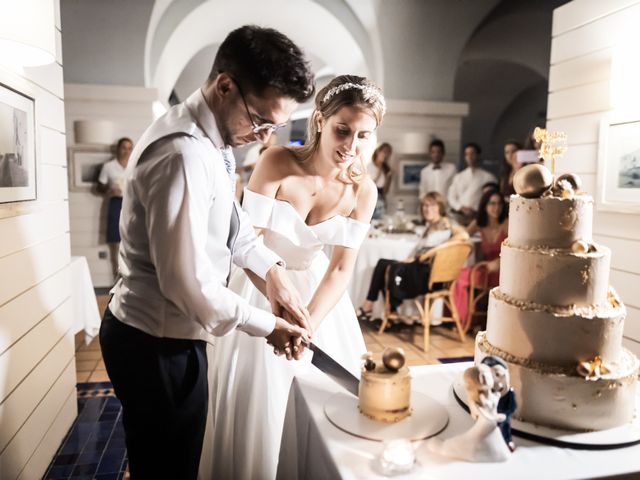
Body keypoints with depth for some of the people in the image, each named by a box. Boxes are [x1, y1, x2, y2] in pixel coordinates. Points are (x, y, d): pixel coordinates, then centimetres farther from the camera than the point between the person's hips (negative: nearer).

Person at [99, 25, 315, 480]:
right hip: (157, 346, -9)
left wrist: (273, 268, -1)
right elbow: (189, 282, -30)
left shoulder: (210, 139, 3)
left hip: (156, 335, 9)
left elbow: (230, 219, 15)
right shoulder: (184, 154, -29)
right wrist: (267, 326, -15)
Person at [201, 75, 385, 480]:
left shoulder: (363, 190, -14)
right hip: (261, 285, -2)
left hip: (317, 288, 3)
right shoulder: (278, 163, -23)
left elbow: (342, 268, -13)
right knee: (257, 399, 9)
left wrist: (309, 324, -26)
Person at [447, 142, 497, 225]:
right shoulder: (458, 177, 16)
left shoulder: (488, 177, 3)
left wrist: (475, 209, -11)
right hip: (460, 217, 3)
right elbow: (451, 197, 13)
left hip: (478, 217, -3)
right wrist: (462, 208, -5)